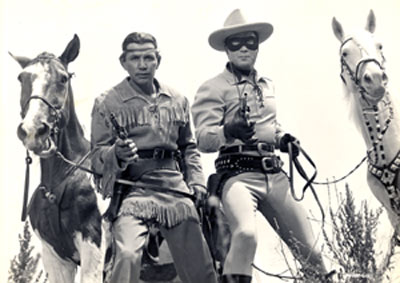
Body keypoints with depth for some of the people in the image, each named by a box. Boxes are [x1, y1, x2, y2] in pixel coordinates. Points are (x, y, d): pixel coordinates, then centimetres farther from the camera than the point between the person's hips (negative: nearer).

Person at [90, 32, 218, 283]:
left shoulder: (178, 101, 14)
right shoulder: (107, 103, 2)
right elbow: (97, 156, 0)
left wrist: (197, 184, 9)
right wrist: (117, 154, -23)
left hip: (175, 188, 4)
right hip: (133, 190, -4)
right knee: (128, 255, -27)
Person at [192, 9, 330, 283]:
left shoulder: (267, 85, 20)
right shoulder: (213, 88, -1)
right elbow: (203, 139, -11)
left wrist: (283, 138, 12)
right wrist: (228, 131, -33)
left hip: (275, 175, 6)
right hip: (239, 174, -6)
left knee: (309, 249, 8)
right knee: (246, 233, -35)